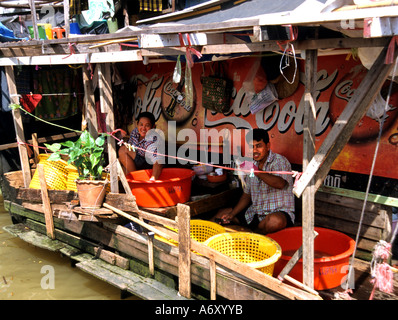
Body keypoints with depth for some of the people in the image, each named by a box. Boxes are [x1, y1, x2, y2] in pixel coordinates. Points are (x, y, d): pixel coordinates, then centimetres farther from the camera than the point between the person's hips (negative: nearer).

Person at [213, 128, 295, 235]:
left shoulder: (279, 161, -12)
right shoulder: (252, 165, 9)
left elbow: (280, 183, -34)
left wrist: (257, 172, -46)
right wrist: (231, 215, 1)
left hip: (280, 212, -5)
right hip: (255, 213, 6)